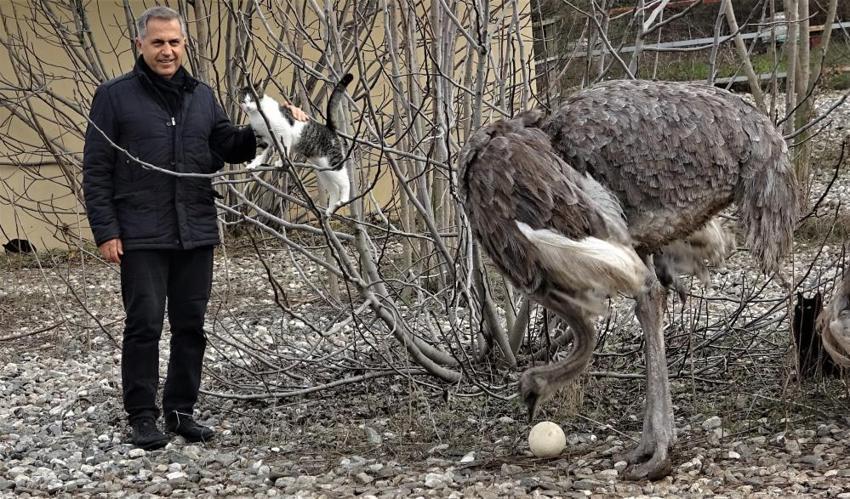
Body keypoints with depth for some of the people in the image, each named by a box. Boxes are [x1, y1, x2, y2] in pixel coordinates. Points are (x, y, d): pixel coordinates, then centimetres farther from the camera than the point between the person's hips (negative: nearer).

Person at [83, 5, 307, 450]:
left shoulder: (202, 96, 12)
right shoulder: (115, 96, -3)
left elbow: (228, 146, 13)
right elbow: (96, 169, -5)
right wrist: (105, 231, -11)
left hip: (196, 234, 5)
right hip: (142, 237, -5)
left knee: (191, 326, 10)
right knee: (144, 325, -1)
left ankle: (181, 410, 21)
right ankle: (142, 417, 9)